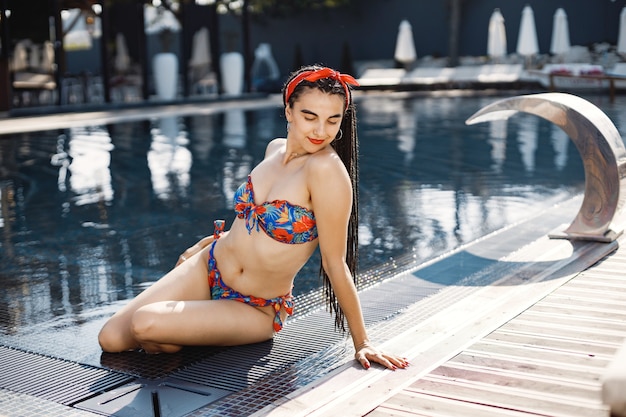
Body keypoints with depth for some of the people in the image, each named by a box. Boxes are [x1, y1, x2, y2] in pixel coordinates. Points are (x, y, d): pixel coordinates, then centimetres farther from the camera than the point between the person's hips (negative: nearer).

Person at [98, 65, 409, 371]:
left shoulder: (327, 168, -26)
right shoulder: (276, 149, -2)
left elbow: (335, 264, -20)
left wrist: (361, 343, -16)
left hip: (253, 310, -6)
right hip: (207, 266, 7)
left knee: (144, 323, -27)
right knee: (111, 338, 0)